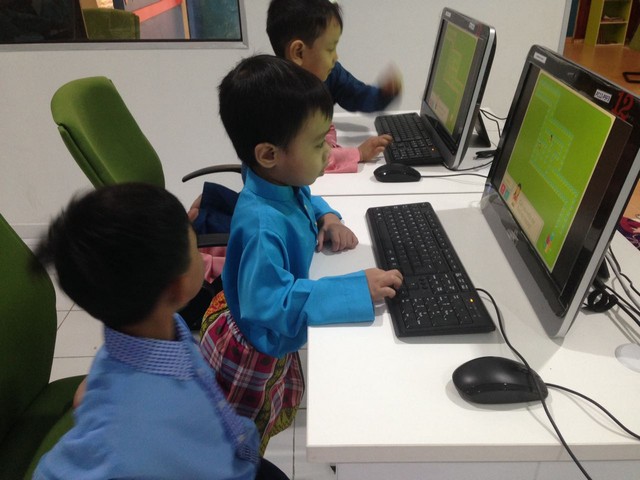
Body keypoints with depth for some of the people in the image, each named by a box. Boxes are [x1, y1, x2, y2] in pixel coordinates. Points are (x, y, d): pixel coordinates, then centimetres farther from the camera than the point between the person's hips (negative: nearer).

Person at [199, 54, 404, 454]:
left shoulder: (284, 184, -9)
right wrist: (356, 289, -43)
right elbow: (270, 303, -43)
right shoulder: (262, 226, -39)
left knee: (280, 417, 33)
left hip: (275, 343, 9)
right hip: (254, 355, -9)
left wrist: (327, 217, -6)